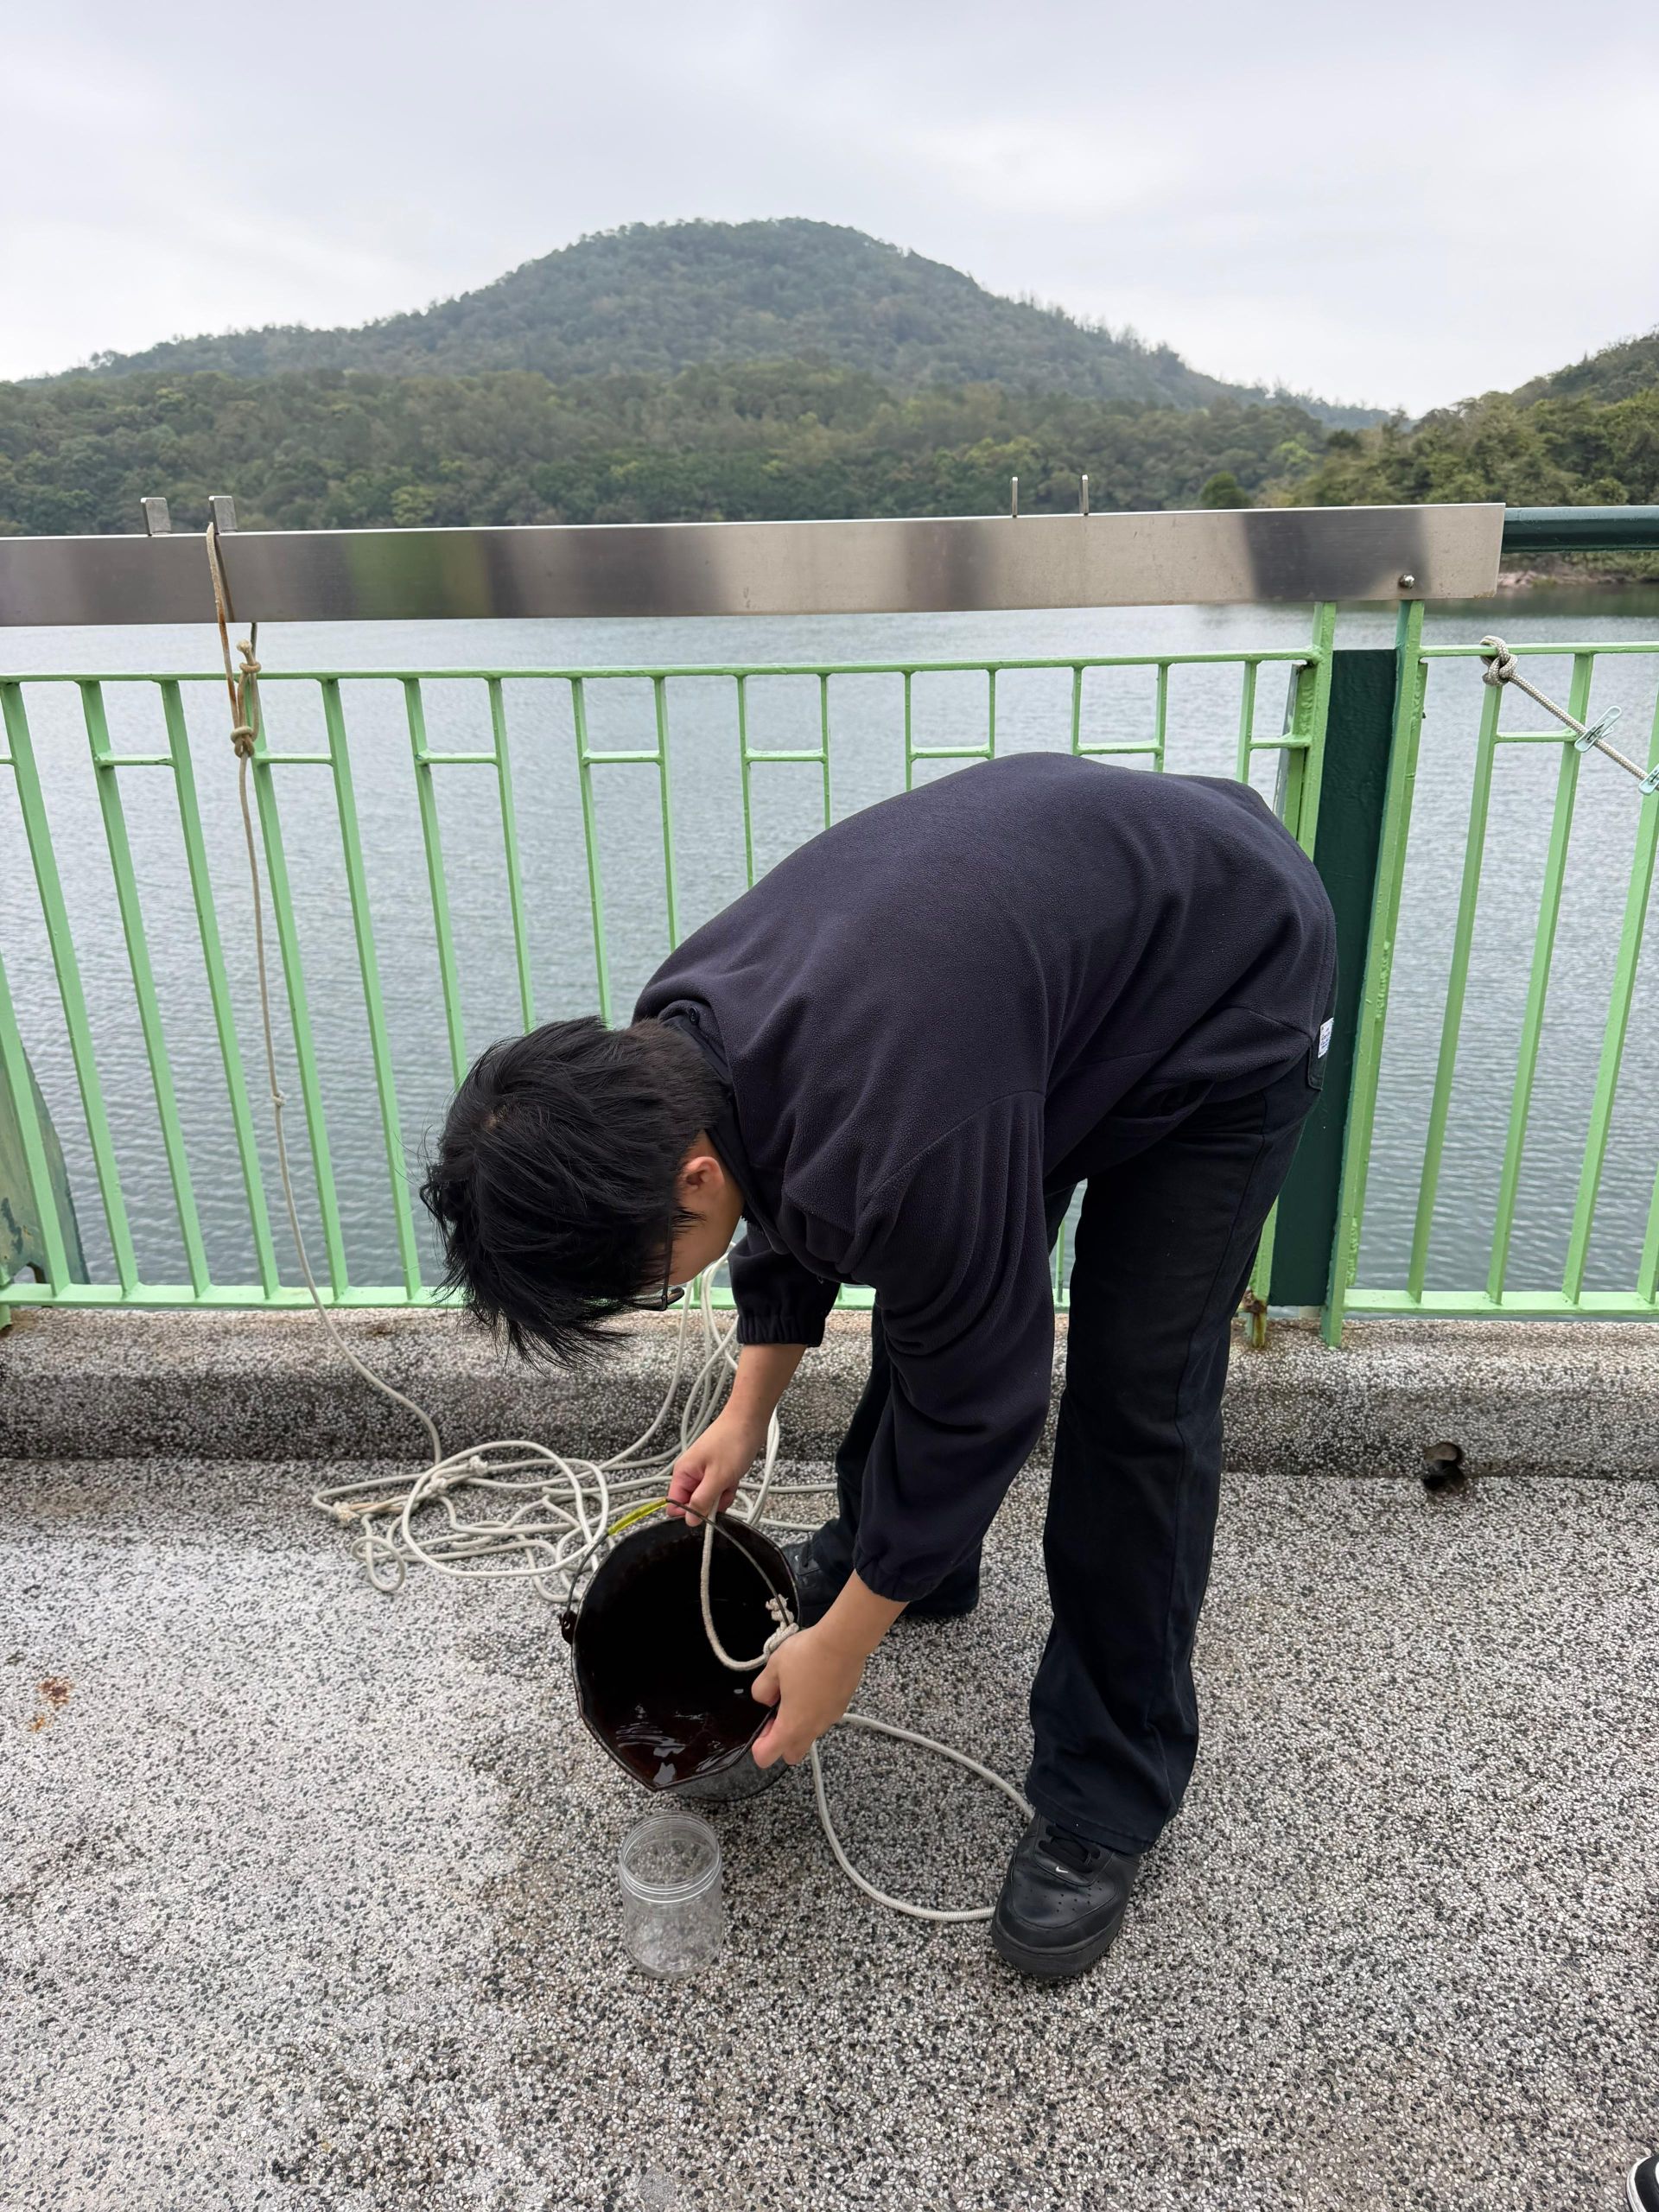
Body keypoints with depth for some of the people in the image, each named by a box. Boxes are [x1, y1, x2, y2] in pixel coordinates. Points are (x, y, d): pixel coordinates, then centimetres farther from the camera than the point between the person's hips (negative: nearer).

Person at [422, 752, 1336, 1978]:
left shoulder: (895, 1139, -41)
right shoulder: (671, 1050, -15)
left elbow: (975, 1402, -24)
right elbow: (790, 1204, 6)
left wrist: (840, 1649, -11)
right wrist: (747, 1415, 11)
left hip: (1229, 985, -7)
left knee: (1135, 1397, -8)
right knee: (924, 1287, 13)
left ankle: (1107, 1799, 10)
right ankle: (896, 1551, 39)